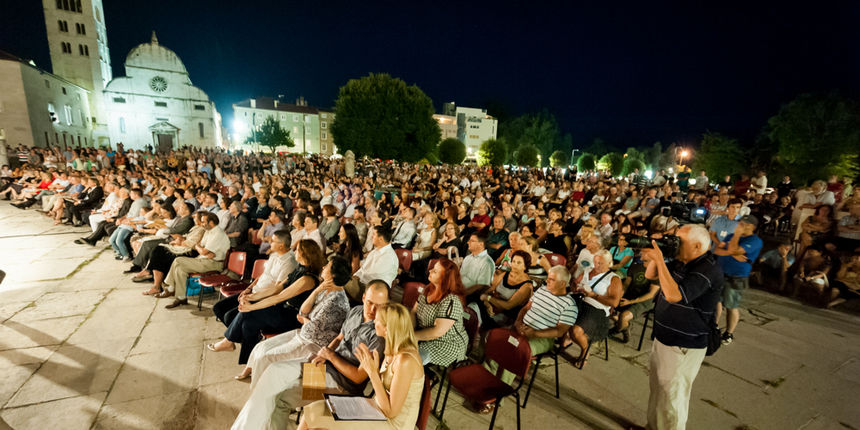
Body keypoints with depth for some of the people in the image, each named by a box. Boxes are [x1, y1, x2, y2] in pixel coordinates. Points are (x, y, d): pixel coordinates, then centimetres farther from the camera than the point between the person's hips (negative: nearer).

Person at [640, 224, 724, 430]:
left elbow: (674, 295, -34)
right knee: (656, 388, 23)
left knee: (671, 398, 7)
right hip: (662, 338, 9)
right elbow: (650, 275, 12)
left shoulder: (708, 269, -23)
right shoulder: (680, 261, 2)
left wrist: (660, 259, -31)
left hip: (683, 347, -9)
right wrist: (654, 255, -7)